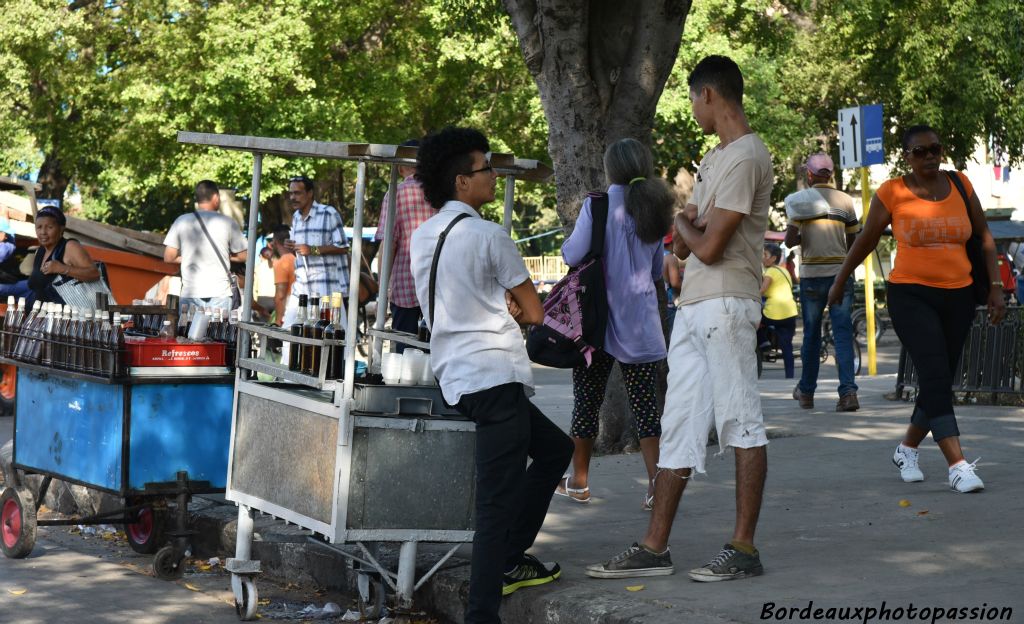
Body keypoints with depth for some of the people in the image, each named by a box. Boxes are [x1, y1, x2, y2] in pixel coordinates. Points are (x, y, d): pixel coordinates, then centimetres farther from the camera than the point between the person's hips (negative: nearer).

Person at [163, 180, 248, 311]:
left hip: (189, 294, 1)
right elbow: (243, 256, 6)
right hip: (220, 295, -1)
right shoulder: (227, 223, 0)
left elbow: (168, 257, 4)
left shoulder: (181, 221, 3)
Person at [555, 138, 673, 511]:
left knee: (587, 400, 8)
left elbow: (572, 255, -14)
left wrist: (565, 246, 7)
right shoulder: (654, 209, 8)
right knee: (645, 402, 3)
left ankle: (579, 482, 17)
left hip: (601, 316, -4)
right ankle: (656, 482, -7)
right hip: (641, 322, 4)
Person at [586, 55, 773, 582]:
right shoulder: (716, 158, 20)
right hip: (694, 307, 10)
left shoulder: (745, 157, -12)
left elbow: (708, 247, -17)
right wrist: (689, 225, 3)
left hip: (727, 306, -10)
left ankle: (744, 548, 0)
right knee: (678, 425, 8)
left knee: (741, 423, -5)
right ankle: (654, 548, 10)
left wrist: (684, 223, 2)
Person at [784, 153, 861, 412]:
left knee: (811, 334, 11)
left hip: (812, 274, -1)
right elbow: (853, 242, 11)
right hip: (841, 271, 1)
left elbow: (790, 240, -9)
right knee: (843, 334, -2)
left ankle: (806, 392, 20)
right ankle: (848, 392, -14)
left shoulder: (801, 199, -3)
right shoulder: (845, 200, 5)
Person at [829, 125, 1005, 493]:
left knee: (940, 381, 9)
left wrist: (995, 286, 5)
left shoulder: (959, 185, 4)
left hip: (957, 296, 4)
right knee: (935, 376, -18)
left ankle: (906, 451, 30)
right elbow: (865, 241, 7)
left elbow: (984, 235, 12)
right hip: (911, 296, -4)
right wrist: (839, 283, 17)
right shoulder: (892, 193, -5)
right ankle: (958, 466, -22)